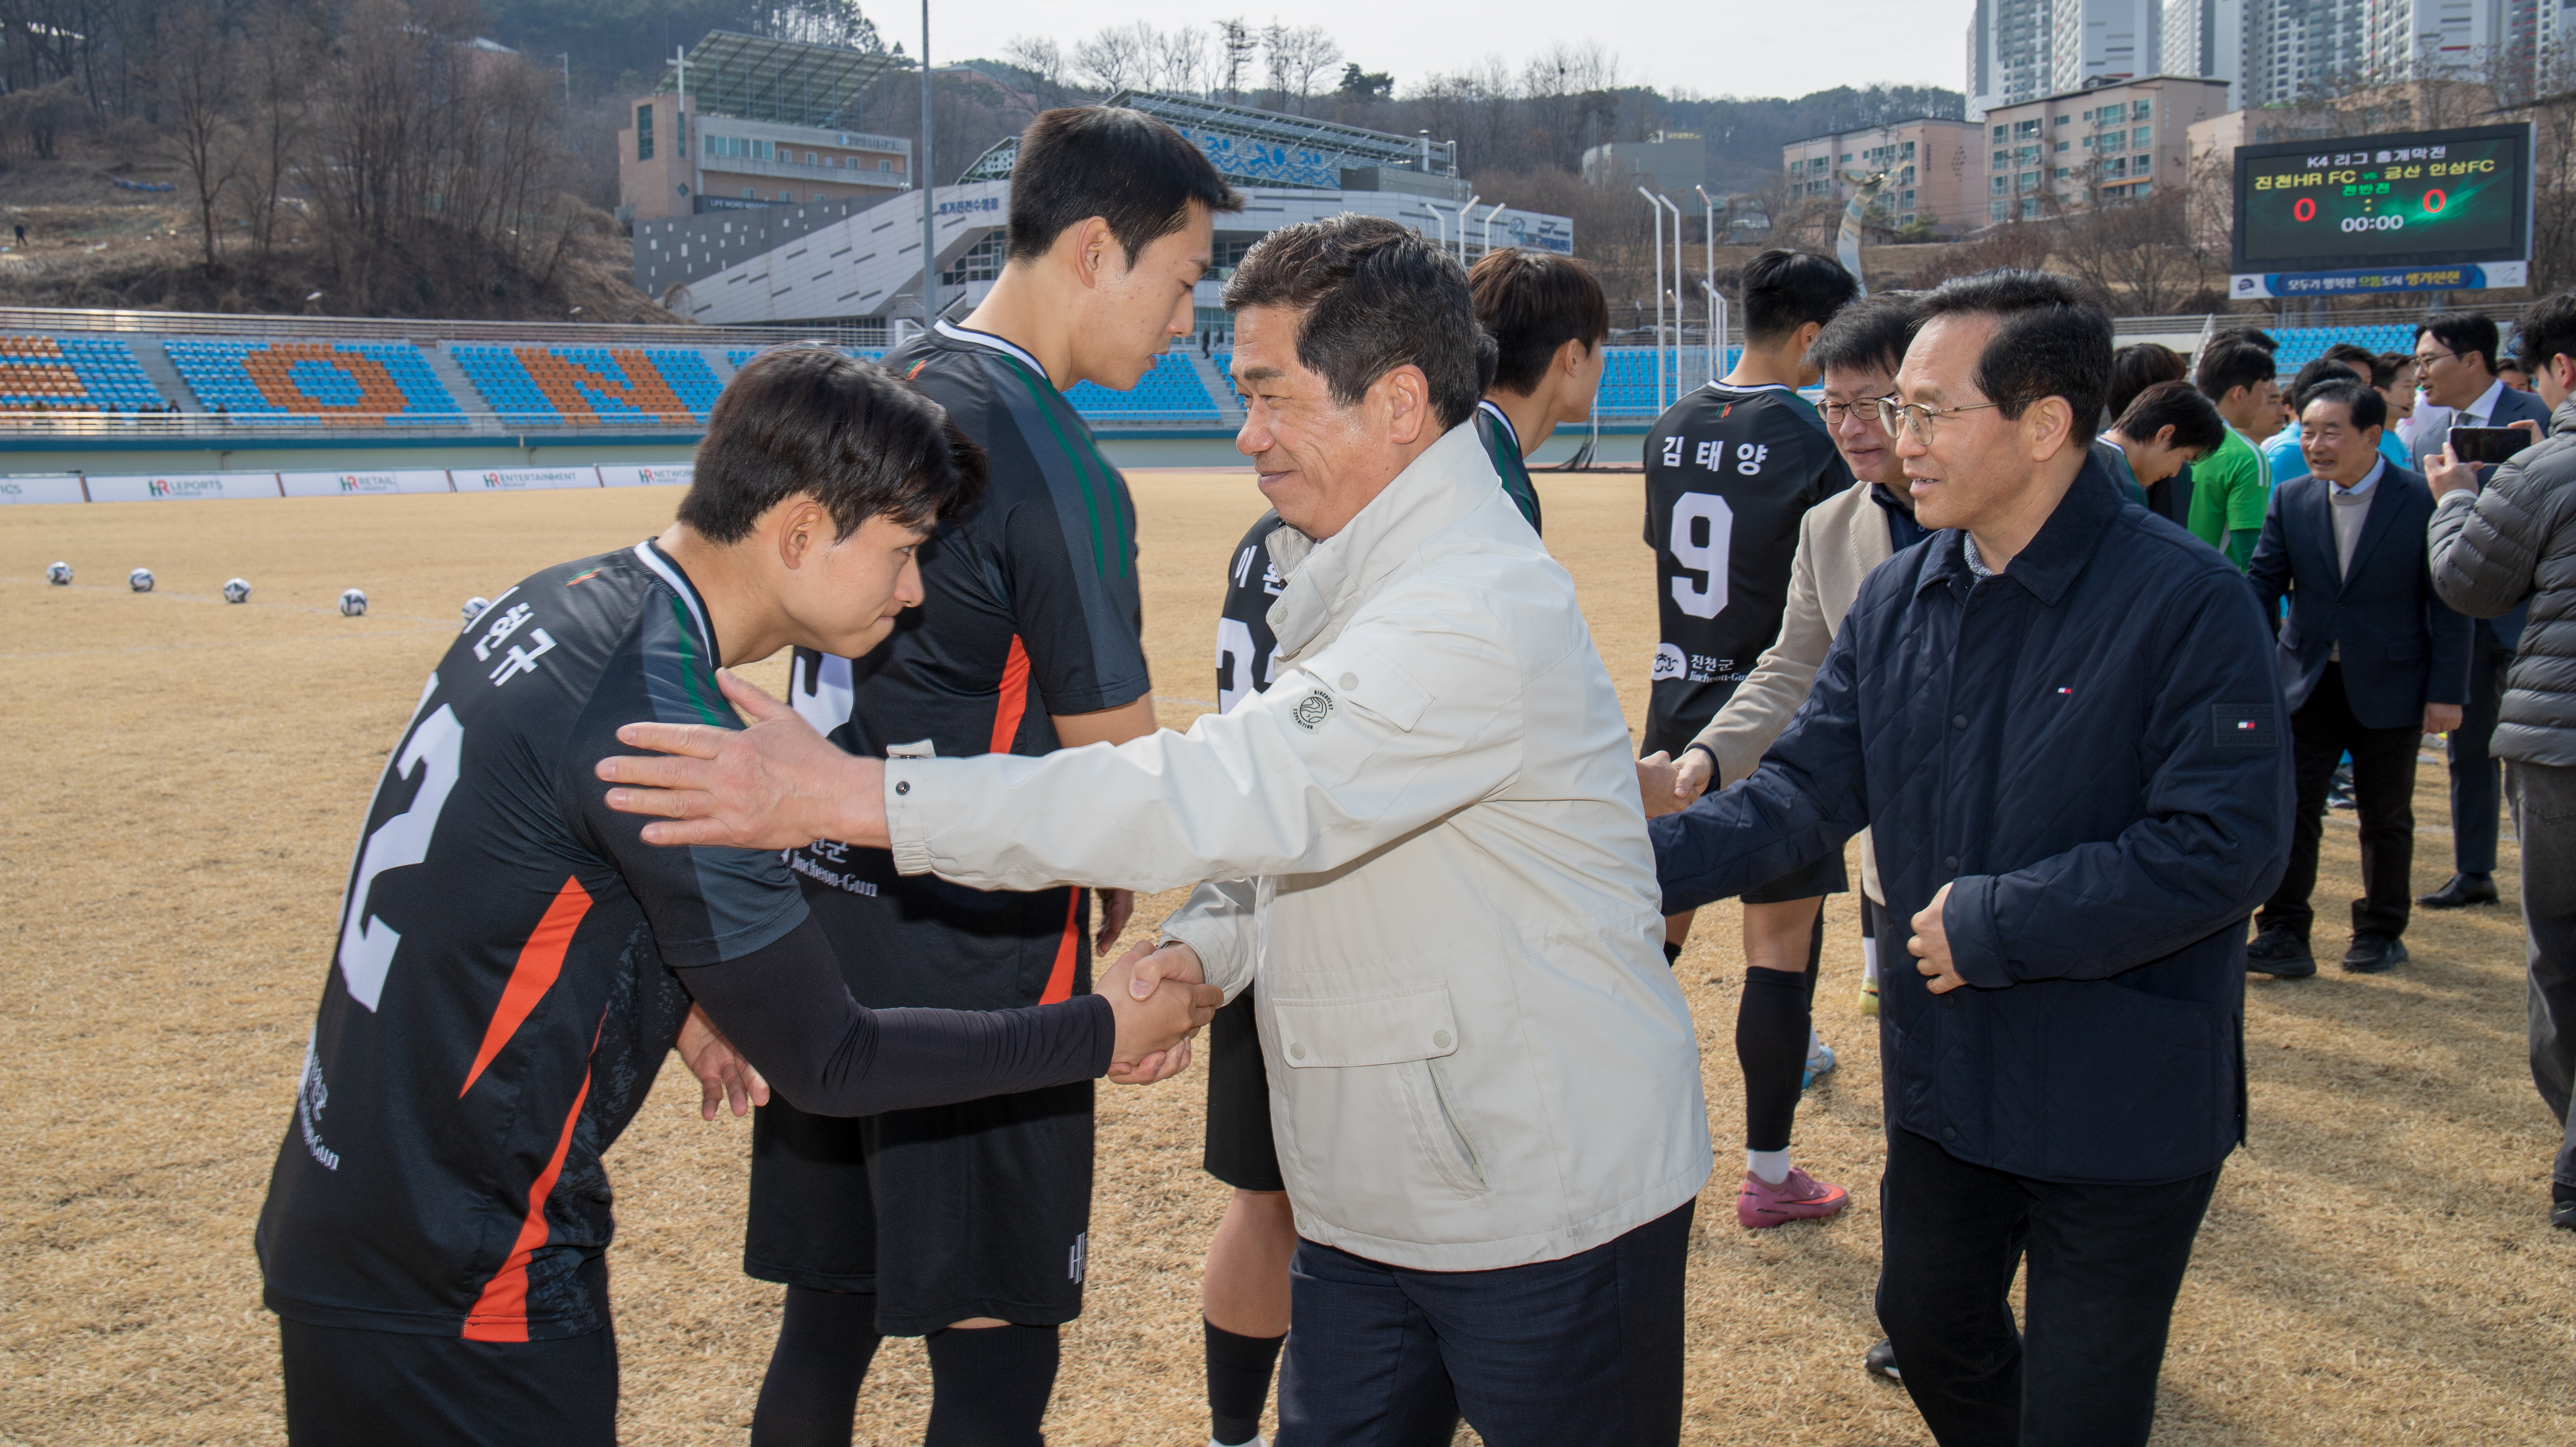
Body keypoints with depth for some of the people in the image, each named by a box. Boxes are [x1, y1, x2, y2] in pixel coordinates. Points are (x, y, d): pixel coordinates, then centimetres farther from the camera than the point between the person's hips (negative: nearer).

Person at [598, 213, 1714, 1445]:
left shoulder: (1482, 611, -24)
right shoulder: (1359, 579, 10)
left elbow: (1238, 792, -34)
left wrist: (853, 796, -35)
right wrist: (1204, 946, -5)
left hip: (1554, 1214, -9)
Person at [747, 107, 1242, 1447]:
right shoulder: (1054, 468, -17)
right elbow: (1117, 762, -13)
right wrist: (1129, 886, 8)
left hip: (820, 919, 9)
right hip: (973, 963, -9)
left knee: (825, 1323, 19)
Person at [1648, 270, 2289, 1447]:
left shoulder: (2185, 602, -19)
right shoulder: (1897, 600, 1)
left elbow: (2226, 845, -24)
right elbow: (1806, 791, 0)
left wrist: (1991, 924, -22)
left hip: (2123, 1106, -6)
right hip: (1944, 1077, 6)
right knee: (1930, 1329, 25)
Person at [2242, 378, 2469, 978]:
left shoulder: (2424, 500, -9)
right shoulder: (2291, 499, 0)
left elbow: (2449, 603, -7)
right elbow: (2263, 582, 1)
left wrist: (2447, 691, -9)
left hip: (2390, 685, -2)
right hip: (2308, 680, 2)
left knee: (2387, 816, 11)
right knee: (2290, 804, -4)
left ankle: (2381, 933, 26)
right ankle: (2283, 937, -1)